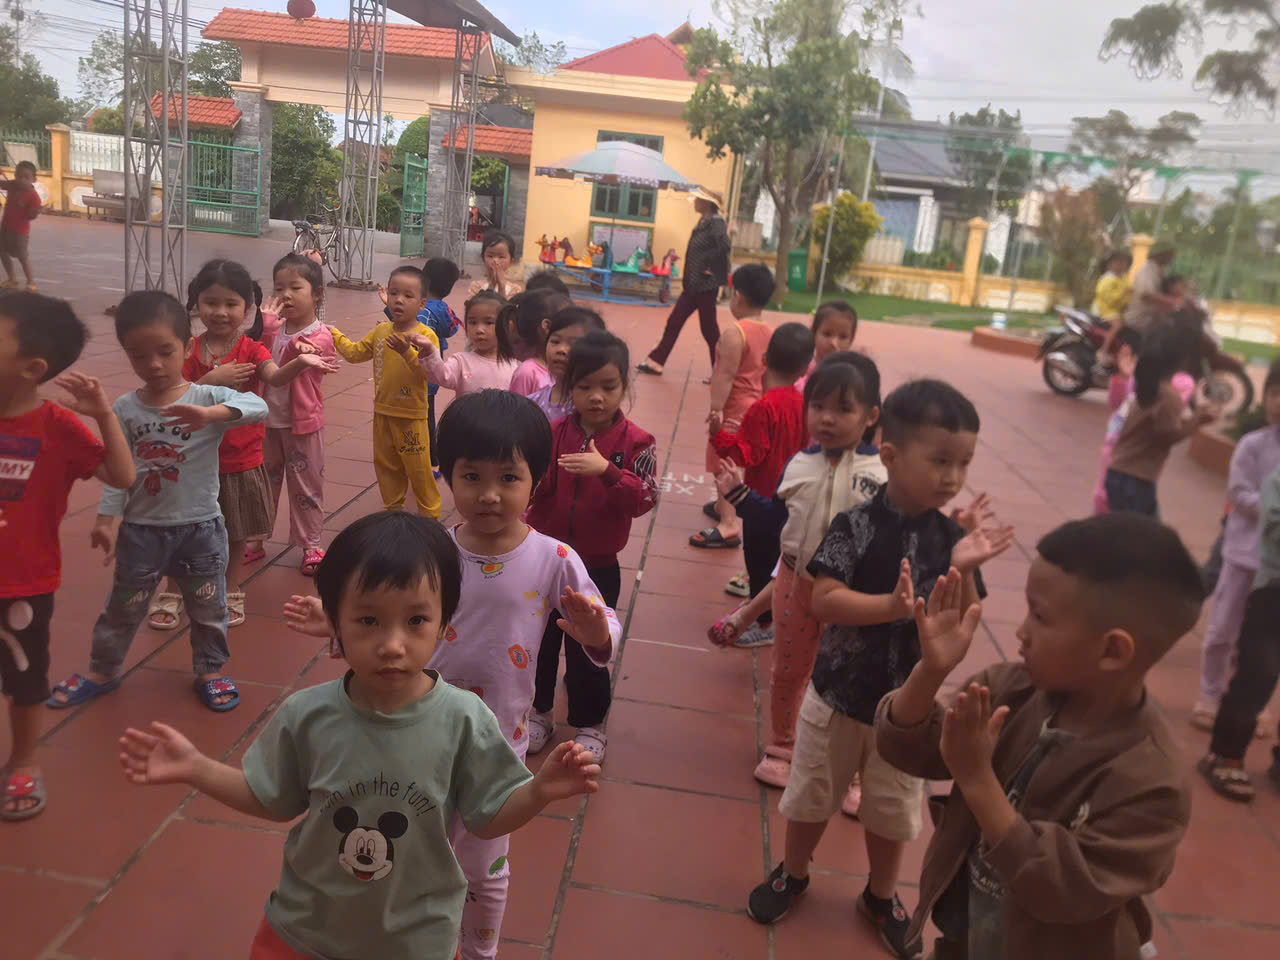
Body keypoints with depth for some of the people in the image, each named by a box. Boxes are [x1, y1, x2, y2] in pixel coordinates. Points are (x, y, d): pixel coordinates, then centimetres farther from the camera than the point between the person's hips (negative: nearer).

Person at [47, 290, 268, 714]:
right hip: (141, 529, 2)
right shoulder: (124, 409, -6)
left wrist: (212, 413, -45)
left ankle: (209, 671, 34)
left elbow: (257, 406, -30)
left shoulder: (207, 398, -12)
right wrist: (108, 517, -10)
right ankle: (102, 670, 39)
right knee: (123, 608, 19)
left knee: (208, 607, 14)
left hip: (201, 528, -1)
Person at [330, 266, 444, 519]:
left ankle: (430, 515, 20)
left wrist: (407, 351, -38)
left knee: (418, 469, 4)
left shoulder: (426, 336, -16)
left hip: (412, 416, -6)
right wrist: (334, 334, 9)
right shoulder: (380, 332, 4)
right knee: (386, 465, 17)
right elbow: (355, 353, 15)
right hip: (383, 412, 6)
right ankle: (393, 508, 34)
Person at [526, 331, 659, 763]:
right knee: (538, 641, 16)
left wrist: (606, 471, -35)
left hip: (597, 566, -3)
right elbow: (529, 491, -3)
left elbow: (644, 499, -21)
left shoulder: (635, 443, -11)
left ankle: (590, 725, 30)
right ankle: (538, 713, 37)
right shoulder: (552, 434, -4)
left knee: (587, 649, 10)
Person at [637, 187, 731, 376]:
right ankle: (656, 362, 16)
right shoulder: (703, 222, 13)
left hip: (706, 285, -9)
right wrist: (688, 277, 12)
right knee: (674, 321, 10)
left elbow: (725, 246, -30)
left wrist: (709, 266, -20)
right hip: (694, 284, 9)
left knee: (708, 328, 0)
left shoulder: (716, 222, -15)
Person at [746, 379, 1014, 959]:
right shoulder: (855, 527, -19)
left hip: (907, 704, 3)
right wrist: (892, 607, -37)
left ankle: (881, 896, 45)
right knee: (812, 796, 18)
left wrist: (962, 572, -24)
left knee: (894, 809, 20)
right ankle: (793, 874, 44)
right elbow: (822, 601, -25)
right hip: (839, 694, -2)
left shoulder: (952, 538, -8)